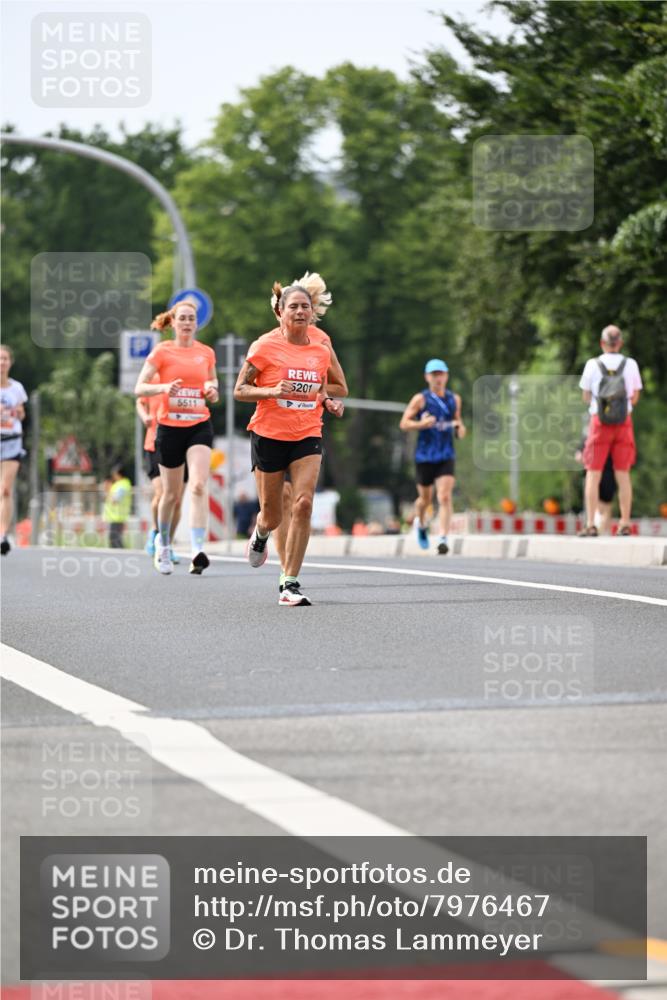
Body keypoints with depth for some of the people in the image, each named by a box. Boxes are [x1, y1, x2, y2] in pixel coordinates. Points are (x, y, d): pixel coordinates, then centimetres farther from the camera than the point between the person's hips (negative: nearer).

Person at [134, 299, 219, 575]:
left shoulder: (206, 353, 7)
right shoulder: (162, 351, -2)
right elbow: (139, 388, -5)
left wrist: (212, 391, 0)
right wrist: (163, 387, -24)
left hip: (199, 426, 1)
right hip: (170, 427, -1)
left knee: (199, 485, -19)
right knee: (171, 493, 9)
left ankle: (197, 552, -26)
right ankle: (163, 544, 35)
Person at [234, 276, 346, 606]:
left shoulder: (321, 352, 8)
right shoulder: (265, 347, -5)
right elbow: (239, 390, -5)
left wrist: (330, 403, 2)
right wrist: (272, 391, -21)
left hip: (307, 436, 2)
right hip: (269, 436, -2)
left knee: (303, 503, -17)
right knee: (272, 515, 6)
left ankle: (290, 584, -13)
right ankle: (260, 534, 47)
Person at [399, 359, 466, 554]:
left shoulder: (454, 399, 8)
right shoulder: (420, 399, -3)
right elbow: (404, 423, -4)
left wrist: (460, 428, -1)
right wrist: (422, 424, -22)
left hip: (446, 457, 1)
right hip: (425, 456, -1)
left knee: (445, 497, -15)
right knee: (425, 498, 12)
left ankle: (443, 539, -19)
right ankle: (420, 524, 44)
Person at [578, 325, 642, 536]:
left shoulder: (593, 365, -4)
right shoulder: (631, 365, -1)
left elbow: (586, 397, 5)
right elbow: (635, 398, 8)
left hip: (599, 422, -2)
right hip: (624, 422, 2)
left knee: (593, 475, 1)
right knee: (623, 475, 8)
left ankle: (590, 525, -6)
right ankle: (625, 524, 7)